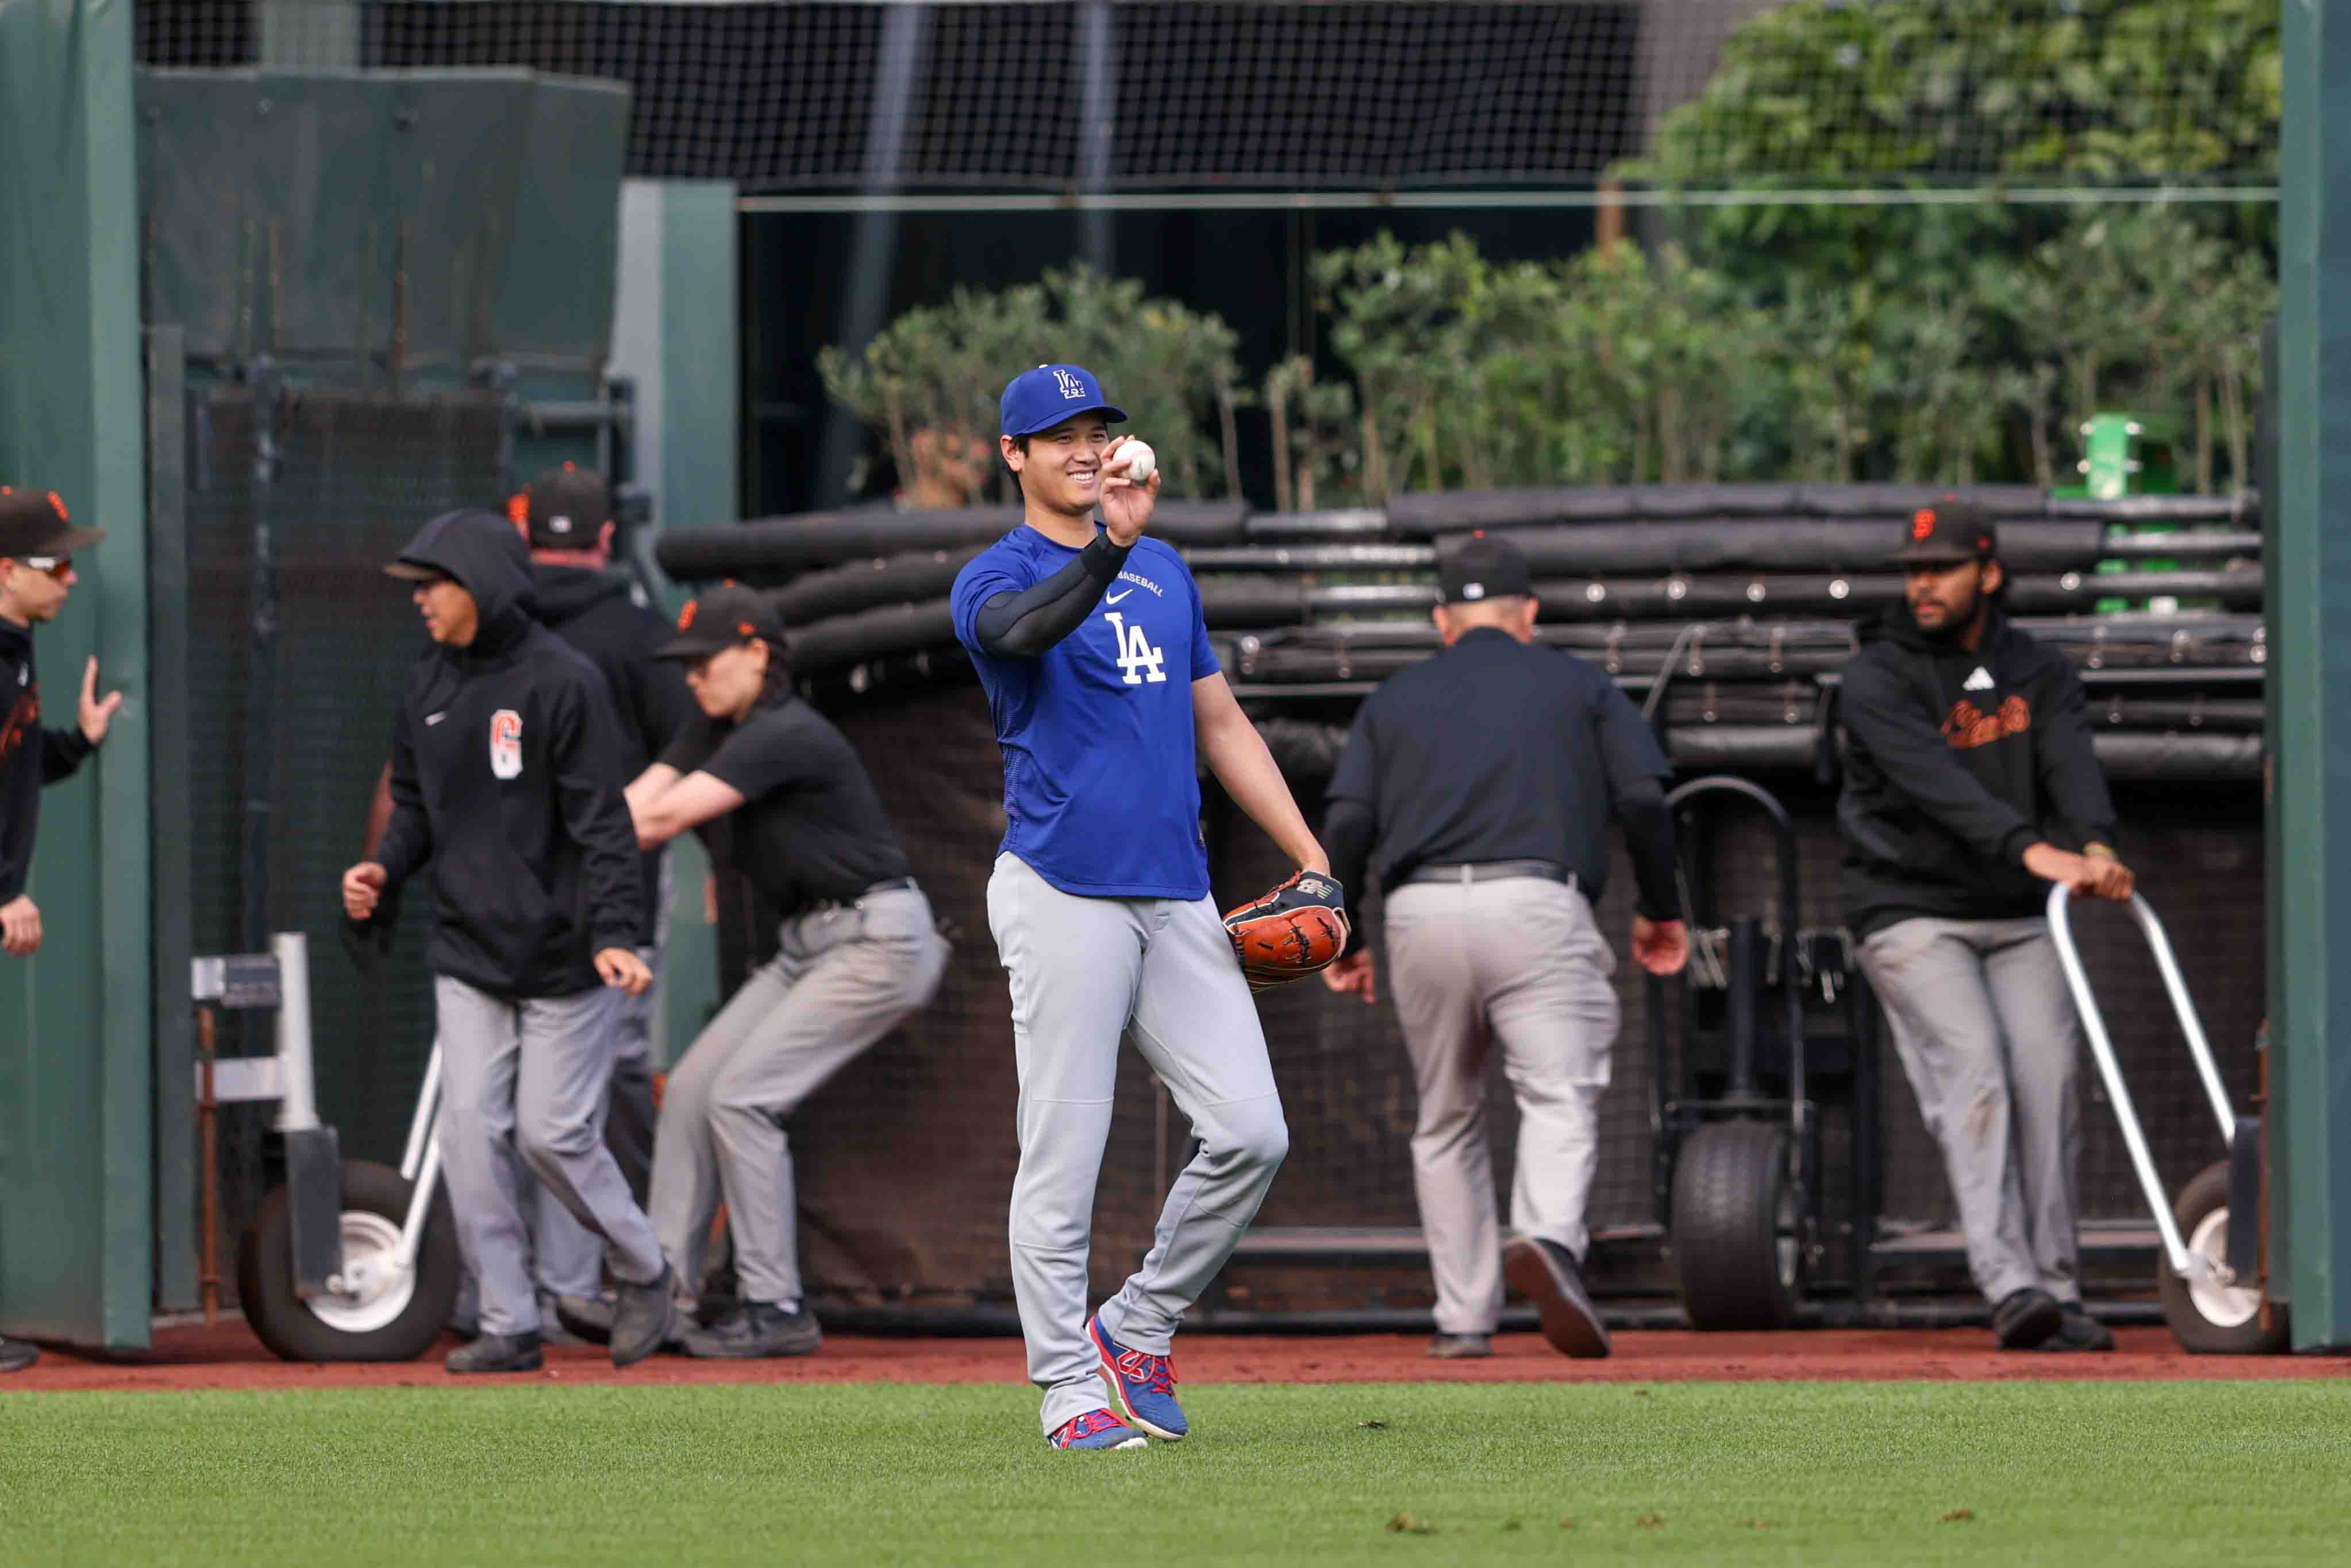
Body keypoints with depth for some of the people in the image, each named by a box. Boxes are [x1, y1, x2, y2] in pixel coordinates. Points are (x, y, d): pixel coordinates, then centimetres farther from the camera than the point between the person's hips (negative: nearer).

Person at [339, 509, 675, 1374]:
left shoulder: (564, 683, -12)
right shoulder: (427, 690, 8)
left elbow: (602, 822, -15)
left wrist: (614, 935, -25)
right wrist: (385, 867, -4)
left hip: (560, 948, -6)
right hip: (467, 953, 6)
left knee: (553, 1131, -5)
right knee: (472, 1131, -3)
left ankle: (642, 1270, 20)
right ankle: (509, 1325, 2)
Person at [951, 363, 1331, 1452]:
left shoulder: (1165, 572, 19)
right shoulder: (996, 580, -1)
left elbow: (1220, 723, 24)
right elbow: (1025, 629, -27)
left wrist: (1310, 859, 16)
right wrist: (1108, 548, -43)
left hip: (1178, 900, 6)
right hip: (1064, 898, -6)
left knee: (1251, 1134, -3)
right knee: (1063, 1154, -6)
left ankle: (1137, 1328, 13)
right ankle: (1071, 1386, 0)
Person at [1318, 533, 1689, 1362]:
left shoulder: (1396, 698, 18)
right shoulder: (1577, 685, 14)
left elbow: (1345, 825, 7)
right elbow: (1644, 801, 3)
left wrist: (1341, 940, 14)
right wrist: (1661, 911, 14)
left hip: (1421, 917, 3)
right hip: (1535, 905, -2)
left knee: (1446, 1123, 15)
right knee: (1560, 1097, -10)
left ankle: (1464, 1316, 13)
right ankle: (1550, 1239, -39)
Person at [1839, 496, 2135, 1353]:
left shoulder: (2038, 674, 7)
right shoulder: (1878, 678, -9)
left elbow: (2072, 766, -12)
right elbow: (1937, 783, -25)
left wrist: (2096, 848, -34)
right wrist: (2034, 851, -40)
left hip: (2018, 920, 4)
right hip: (1911, 916, -4)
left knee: (2048, 1081, -6)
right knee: (1973, 1071, -19)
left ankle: (2055, 1291, 0)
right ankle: (2008, 1285, -29)